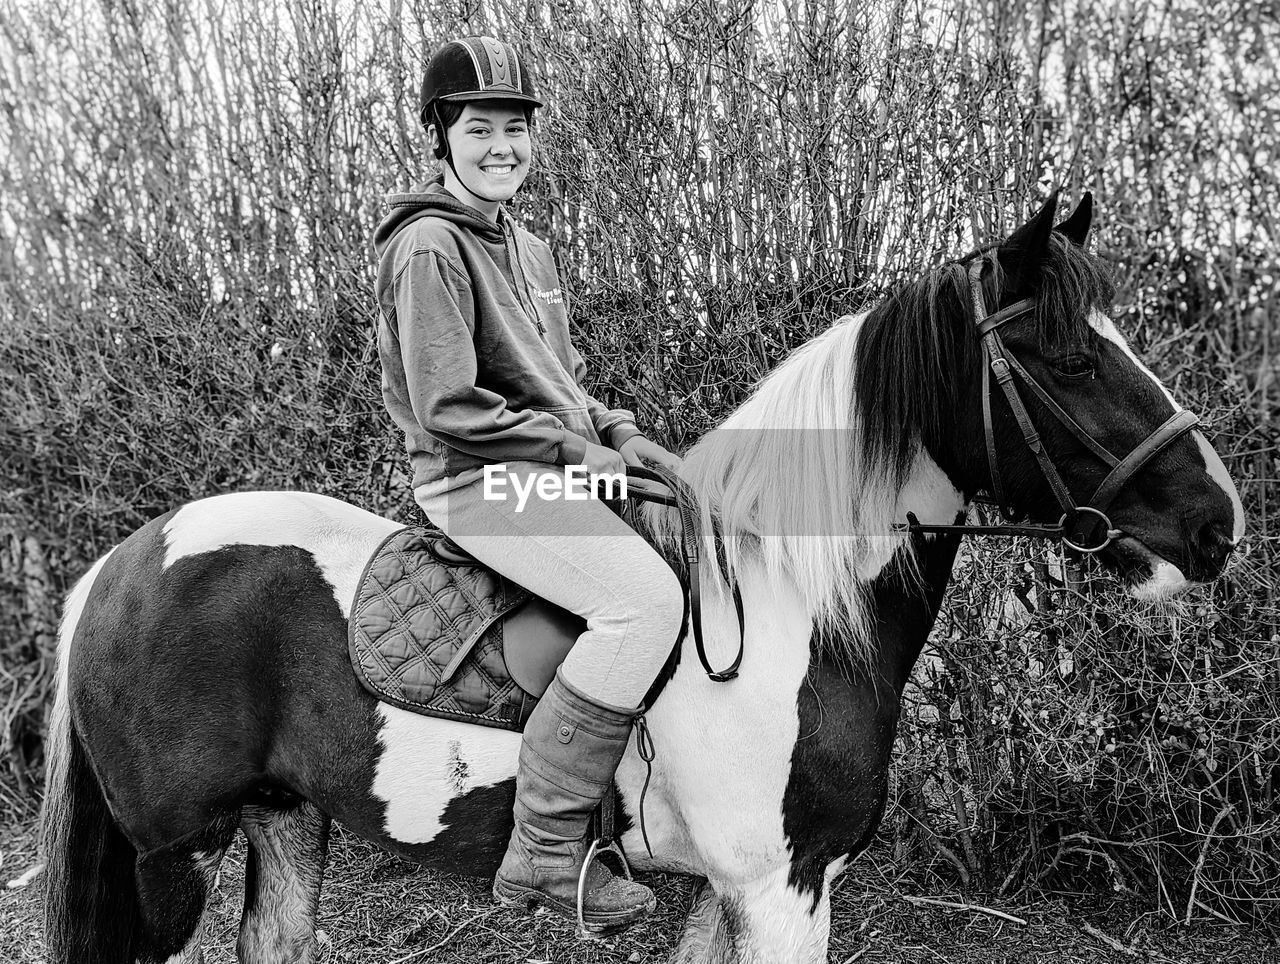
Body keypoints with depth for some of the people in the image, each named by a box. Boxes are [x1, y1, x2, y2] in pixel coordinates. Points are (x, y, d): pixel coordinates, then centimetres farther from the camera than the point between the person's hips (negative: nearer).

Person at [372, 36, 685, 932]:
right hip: (480, 482, -10)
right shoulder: (429, 245, -11)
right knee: (646, 596, -28)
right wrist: (581, 451, -14)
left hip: (561, 465, 10)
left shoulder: (529, 247, 17)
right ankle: (546, 851, -20)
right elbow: (448, 408, -17)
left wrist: (619, 432, 5)